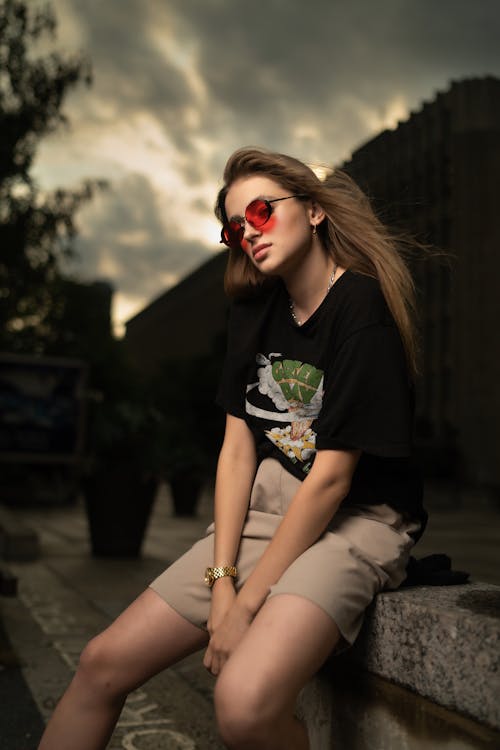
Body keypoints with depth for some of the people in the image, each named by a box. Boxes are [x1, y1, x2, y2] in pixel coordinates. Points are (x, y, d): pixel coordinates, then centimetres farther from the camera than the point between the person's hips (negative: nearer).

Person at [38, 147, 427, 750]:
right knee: (104, 663, -3)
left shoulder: (362, 310, -15)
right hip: (266, 511, 7)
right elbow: (237, 448, 2)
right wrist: (221, 578, -7)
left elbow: (330, 479, -18)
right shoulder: (254, 312, 7)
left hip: (356, 520, -6)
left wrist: (247, 603, -16)